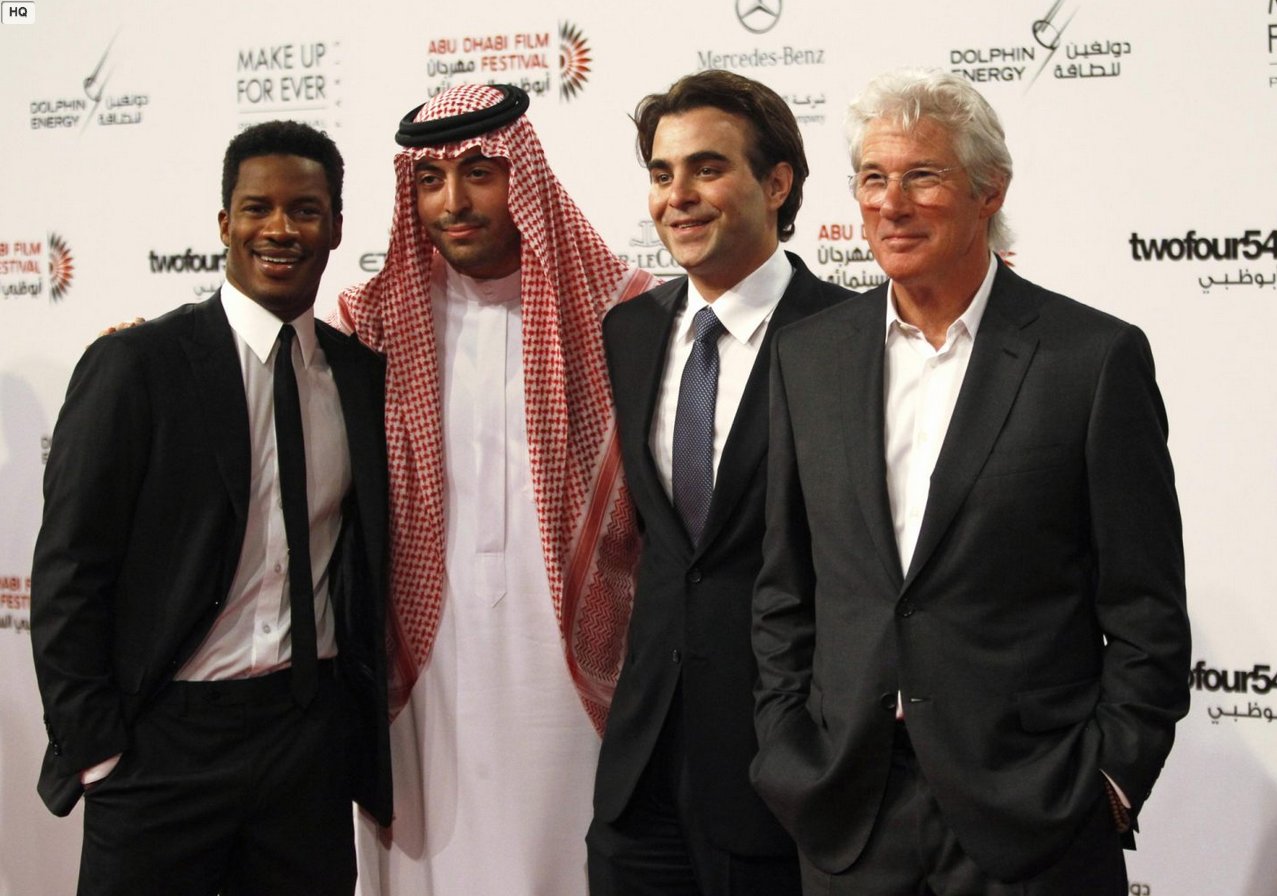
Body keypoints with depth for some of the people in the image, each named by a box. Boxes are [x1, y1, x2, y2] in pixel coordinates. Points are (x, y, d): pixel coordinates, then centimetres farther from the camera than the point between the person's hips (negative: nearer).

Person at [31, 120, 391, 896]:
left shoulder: (366, 375, 6)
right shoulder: (135, 365, -6)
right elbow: (68, 572, -6)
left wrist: (373, 730, 7)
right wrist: (96, 754, -9)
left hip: (316, 736, 4)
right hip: (165, 738, -3)